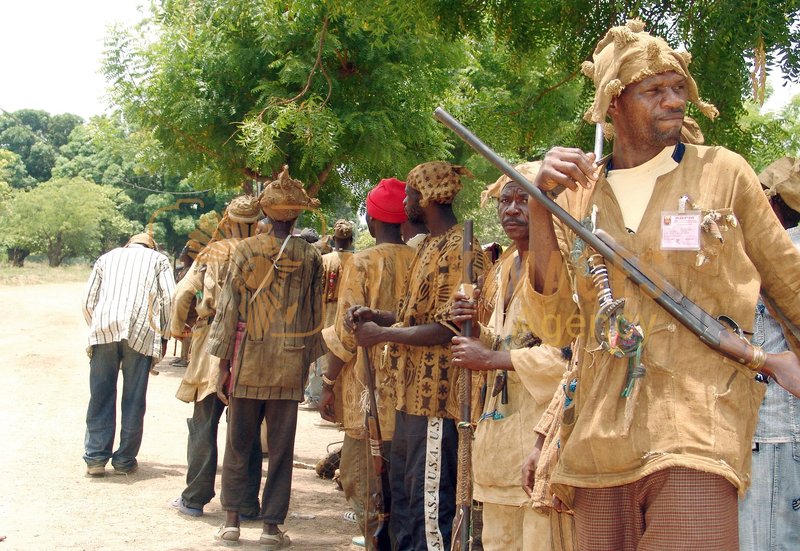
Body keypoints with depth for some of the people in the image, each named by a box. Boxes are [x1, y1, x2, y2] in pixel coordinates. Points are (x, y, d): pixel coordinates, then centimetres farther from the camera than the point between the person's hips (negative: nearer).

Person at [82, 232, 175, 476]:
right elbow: (170, 299, 7)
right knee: (133, 398, 4)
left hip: (104, 328, 2)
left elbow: (88, 302, 19)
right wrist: (164, 336, 16)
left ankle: (96, 457, 4)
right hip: (141, 330, -2)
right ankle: (125, 460, 7)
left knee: (100, 396, 6)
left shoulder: (107, 257, 28)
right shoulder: (158, 259, 22)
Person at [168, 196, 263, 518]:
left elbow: (183, 293, -1)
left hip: (212, 349, 0)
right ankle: (247, 503, 11)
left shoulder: (211, 254, 1)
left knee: (204, 425, 10)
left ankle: (194, 499, 14)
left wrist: (177, 329, 14)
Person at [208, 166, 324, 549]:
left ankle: (232, 519, 14)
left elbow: (229, 308, -3)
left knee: (238, 444, 11)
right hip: (290, 366, 0)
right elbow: (314, 316, 2)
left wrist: (223, 365, 2)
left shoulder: (245, 251, -4)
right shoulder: (310, 257, -1)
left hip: (247, 362, 0)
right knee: (281, 448, 6)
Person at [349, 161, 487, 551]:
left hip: (436, 397, -10)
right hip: (412, 392, 10)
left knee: (430, 503, -5)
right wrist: (376, 315, 7)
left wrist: (381, 334, -14)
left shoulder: (458, 248, -15)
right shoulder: (430, 246, 17)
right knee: (402, 493, 18)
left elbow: (447, 328, -21)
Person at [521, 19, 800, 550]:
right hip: (599, 438, 3)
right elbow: (557, 327, 2)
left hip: (695, 430, -3)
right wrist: (540, 206, -6)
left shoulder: (724, 172, 5)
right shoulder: (578, 192, 11)